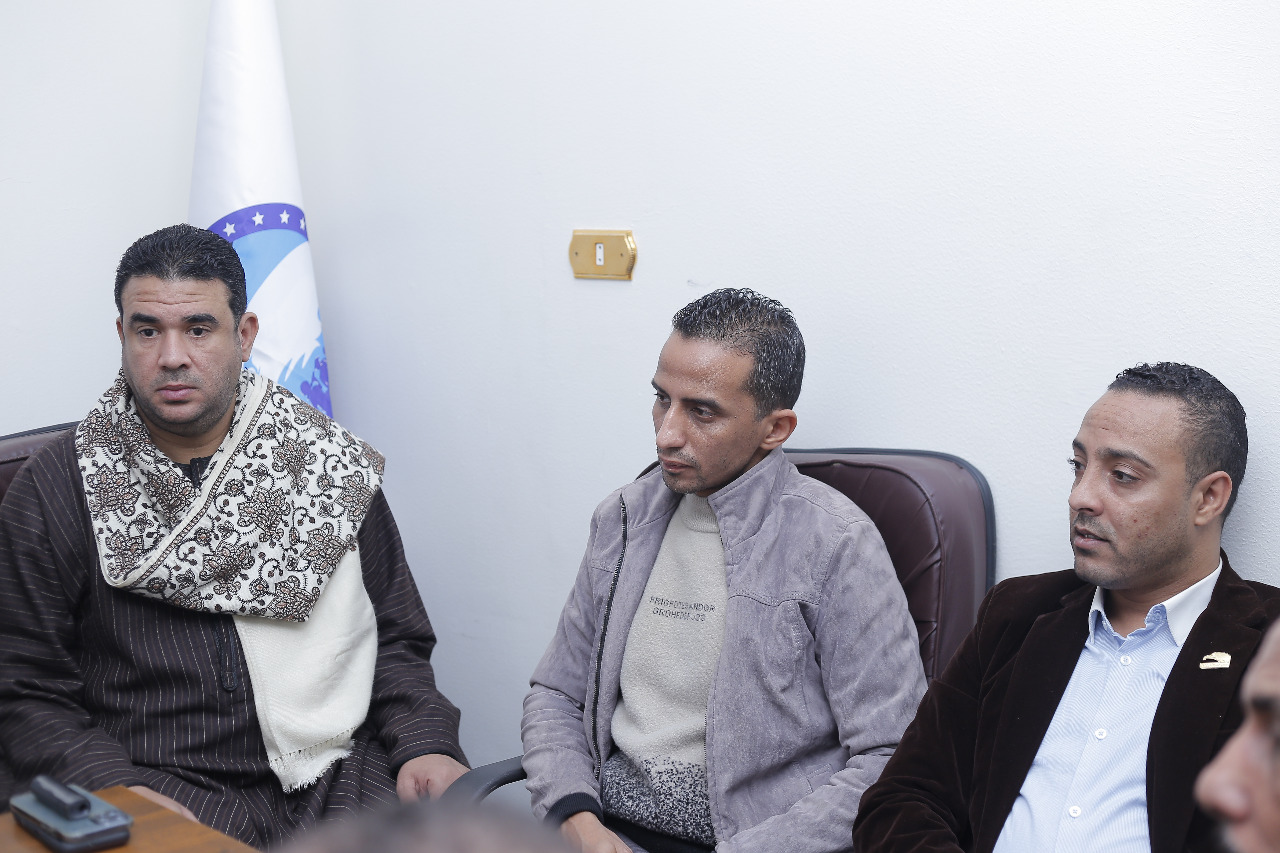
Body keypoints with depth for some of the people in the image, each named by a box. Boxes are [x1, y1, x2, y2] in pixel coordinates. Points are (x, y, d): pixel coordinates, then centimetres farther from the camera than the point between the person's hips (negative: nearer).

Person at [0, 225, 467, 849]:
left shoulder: (331, 466, 10)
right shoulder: (55, 491, 3)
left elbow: (396, 639, 14)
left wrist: (425, 746, -3)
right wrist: (115, 790, -14)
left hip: (341, 775, 2)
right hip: (167, 791, -1)